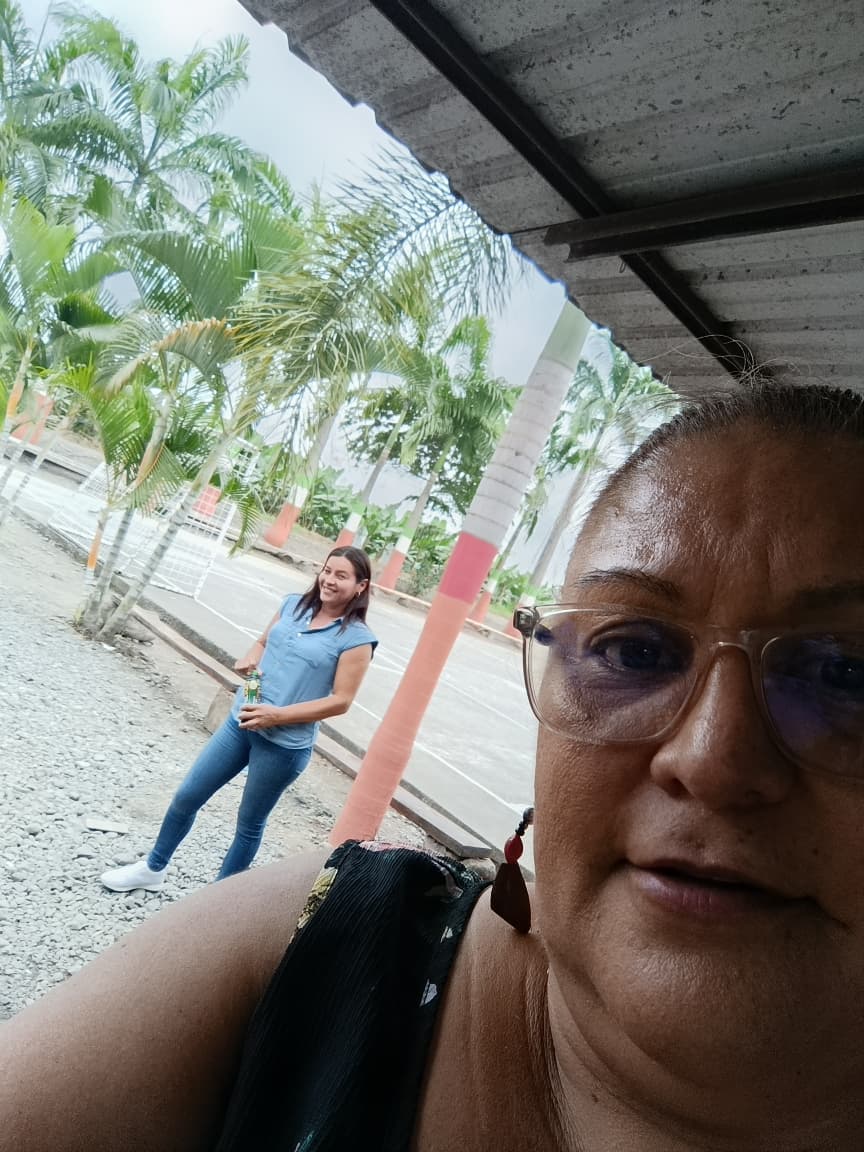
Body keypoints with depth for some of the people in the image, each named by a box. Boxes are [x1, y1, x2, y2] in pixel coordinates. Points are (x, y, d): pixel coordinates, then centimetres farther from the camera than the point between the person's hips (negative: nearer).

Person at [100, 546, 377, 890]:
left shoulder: (356, 638, -15)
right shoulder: (294, 605, 2)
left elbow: (340, 701, -15)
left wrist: (277, 715, -20)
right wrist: (249, 659, -8)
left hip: (285, 745, -5)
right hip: (240, 721, 6)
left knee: (250, 822, 13)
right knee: (187, 797, 15)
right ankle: (153, 868, 39)